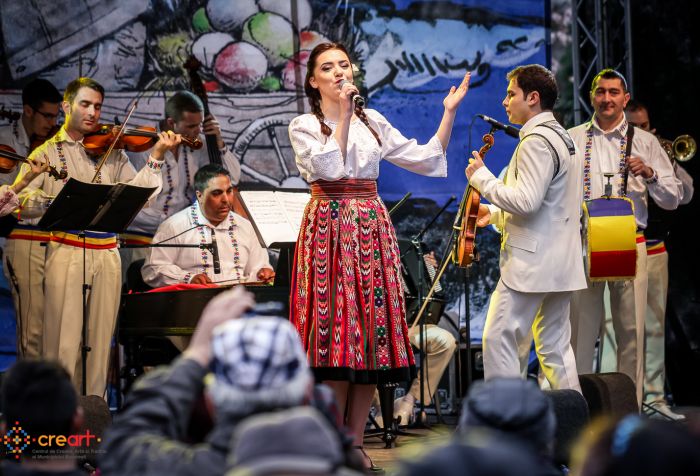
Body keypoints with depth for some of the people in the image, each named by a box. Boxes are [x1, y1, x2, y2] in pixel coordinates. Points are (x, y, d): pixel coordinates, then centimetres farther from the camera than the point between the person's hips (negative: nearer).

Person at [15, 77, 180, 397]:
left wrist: (156, 158, -7)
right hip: (65, 250, -3)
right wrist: (55, 201, -20)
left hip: (107, 253, 3)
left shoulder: (112, 152, 14)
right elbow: (18, 200, -4)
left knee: (100, 339, 4)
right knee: (63, 339, -7)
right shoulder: (46, 153, 7)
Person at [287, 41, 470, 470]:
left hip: (372, 230, 4)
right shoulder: (305, 126, 2)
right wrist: (344, 116, -13)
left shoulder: (374, 123, 14)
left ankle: (356, 444, 8)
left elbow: (426, 159, 12)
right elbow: (329, 168, -15)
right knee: (337, 335, -9)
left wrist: (449, 112, 7)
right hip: (330, 230, -4)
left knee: (373, 335, 2)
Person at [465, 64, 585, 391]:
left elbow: (526, 202, -22)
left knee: (499, 339, -7)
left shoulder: (536, 140, -14)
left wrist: (482, 178, -11)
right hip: (561, 263, 10)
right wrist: (494, 214, 20)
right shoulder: (562, 138, 19)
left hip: (531, 263, -10)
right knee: (555, 345, 11)